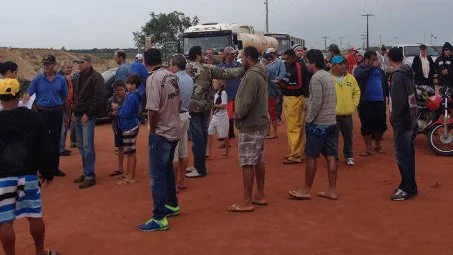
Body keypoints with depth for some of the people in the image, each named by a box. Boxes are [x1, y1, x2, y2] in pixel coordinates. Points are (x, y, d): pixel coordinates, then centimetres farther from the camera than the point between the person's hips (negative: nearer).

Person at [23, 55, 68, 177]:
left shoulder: (61, 80, 3)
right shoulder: (38, 79, -2)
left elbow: (65, 98, 8)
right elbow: (28, 94, -6)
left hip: (57, 113, 2)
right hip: (42, 112, -1)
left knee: (55, 141, 9)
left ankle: (55, 167, 19)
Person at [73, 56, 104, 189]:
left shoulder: (96, 77, -10)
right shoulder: (80, 77, 16)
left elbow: (98, 98, -16)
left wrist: (88, 114, -17)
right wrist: (76, 110, 11)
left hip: (88, 116, -8)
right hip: (78, 115, 9)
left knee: (87, 146, -8)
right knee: (81, 145, 12)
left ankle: (90, 176, -3)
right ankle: (86, 172, 22)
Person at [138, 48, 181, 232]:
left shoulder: (153, 79, -19)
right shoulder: (173, 76, 5)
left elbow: (153, 110, -24)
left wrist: (152, 131, -10)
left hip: (161, 133, -8)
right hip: (175, 130, 8)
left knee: (157, 175, -4)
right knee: (167, 169, 23)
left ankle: (159, 218, -2)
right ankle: (172, 205, 36)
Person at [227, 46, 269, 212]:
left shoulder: (251, 75, -18)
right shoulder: (260, 74, 13)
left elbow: (246, 102, -24)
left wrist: (238, 115, -7)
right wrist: (240, 114, 9)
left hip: (250, 125, -10)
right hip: (260, 122, 10)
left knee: (248, 163, -5)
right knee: (259, 161, 15)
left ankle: (247, 202, -1)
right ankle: (260, 195, 25)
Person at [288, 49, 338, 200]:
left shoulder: (316, 78, -14)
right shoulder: (329, 77, 14)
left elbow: (316, 102, -19)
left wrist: (308, 119, -9)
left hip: (318, 124, -8)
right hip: (331, 122, 8)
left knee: (311, 157, 1)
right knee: (331, 156, 8)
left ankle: (306, 190, 9)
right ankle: (332, 191, 12)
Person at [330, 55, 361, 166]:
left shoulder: (350, 78, 5)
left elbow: (357, 92, 14)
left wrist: (354, 104, 6)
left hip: (347, 113, 4)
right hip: (333, 114, -4)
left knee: (348, 136, 13)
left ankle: (349, 156, 27)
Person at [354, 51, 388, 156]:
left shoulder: (379, 69, 12)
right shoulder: (360, 69, 0)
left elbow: (384, 83, 18)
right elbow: (360, 75, -24)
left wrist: (388, 95, 12)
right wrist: (372, 67, -22)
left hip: (379, 101, 4)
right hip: (366, 102, -4)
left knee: (380, 124, 8)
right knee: (367, 125, 1)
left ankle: (377, 145, 27)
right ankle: (368, 147, 11)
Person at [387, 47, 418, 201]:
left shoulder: (397, 76, -17)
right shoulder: (408, 73, 10)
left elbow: (398, 101, -24)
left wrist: (393, 118, -13)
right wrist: (413, 114, 18)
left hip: (402, 122, -9)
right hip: (412, 120, 9)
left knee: (403, 156, -2)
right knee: (408, 154, 16)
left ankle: (407, 189, 4)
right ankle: (409, 186, 25)